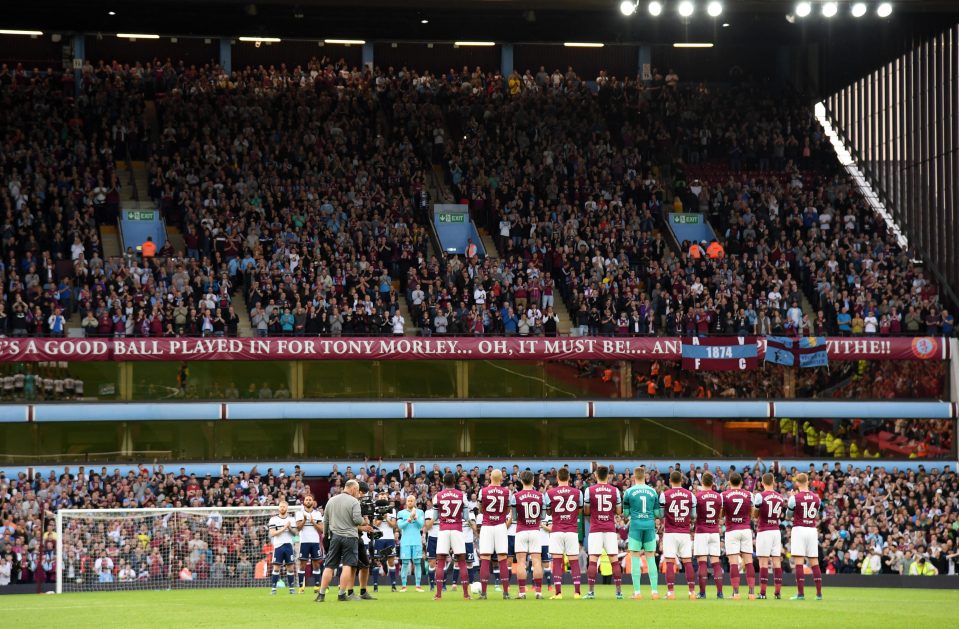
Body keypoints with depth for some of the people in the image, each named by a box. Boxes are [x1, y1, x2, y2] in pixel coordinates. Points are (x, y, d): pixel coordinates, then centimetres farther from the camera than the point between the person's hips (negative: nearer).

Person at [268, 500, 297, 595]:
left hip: (288, 545, 2)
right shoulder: (274, 519, 1)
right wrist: (283, 528, -15)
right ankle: (273, 588, 0)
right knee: (276, 567, -4)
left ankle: (291, 587, 9)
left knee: (290, 567, 2)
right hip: (278, 545, -2)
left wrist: (290, 528, -12)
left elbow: (295, 533, 7)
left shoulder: (291, 519, 9)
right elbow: (272, 533, -8)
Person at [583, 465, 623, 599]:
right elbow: (618, 511, 6)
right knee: (615, 560, 4)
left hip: (595, 529, -1)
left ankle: (591, 591, -7)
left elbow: (586, 511, 4)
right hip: (610, 529, 1)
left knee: (593, 560, -2)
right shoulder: (615, 491, 1)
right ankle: (619, 591, 4)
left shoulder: (589, 490, -3)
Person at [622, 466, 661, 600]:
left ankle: (637, 592, -4)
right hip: (650, 526, 2)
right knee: (651, 559, 7)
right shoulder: (653, 492, 5)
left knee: (635, 558, 1)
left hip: (635, 526, -2)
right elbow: (657, 513, 8)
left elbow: (626, 513, 1)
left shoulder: (629, 492, -2)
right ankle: (654, 591, 1)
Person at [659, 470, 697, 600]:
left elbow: (660, 515, -1)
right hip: (685, 533, 2)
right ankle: (692, 590, 5)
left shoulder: (664, 495, -5)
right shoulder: (690, 495, 3)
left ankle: (670, 591, -6)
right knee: (687, 562, 7)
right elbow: (693, 516, 9)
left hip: (670, 532, -2)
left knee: (670, 562, -2)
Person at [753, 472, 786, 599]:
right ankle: (778, 591, 4)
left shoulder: (761, 495, -9)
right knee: (777, 561, 6)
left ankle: (763, 592, -8)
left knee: (763, 562, -5)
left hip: (764, 531, -5)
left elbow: (755, 515, -2)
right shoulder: (780, 497, 7)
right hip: (776, 531, 5)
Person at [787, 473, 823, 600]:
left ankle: (801, 593, -10)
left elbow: (788, 516, 1)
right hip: (812, 530, 4)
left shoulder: (795, 498, -9)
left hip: (799, 529, -4)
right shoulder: (816, 497, 5)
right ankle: (819, 593, 5)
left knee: (799, 562, -5)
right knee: (814, 562, 7)